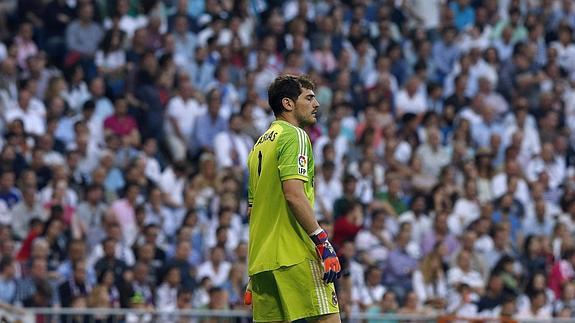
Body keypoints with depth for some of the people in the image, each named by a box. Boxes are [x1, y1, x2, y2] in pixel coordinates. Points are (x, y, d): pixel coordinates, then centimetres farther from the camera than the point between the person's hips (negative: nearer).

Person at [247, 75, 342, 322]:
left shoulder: (260, 145, 22)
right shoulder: (294, 136, -5)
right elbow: (294, 194, -18)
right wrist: (323, 242, -19)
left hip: (261, 260, 9)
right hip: (297, 256, -9)